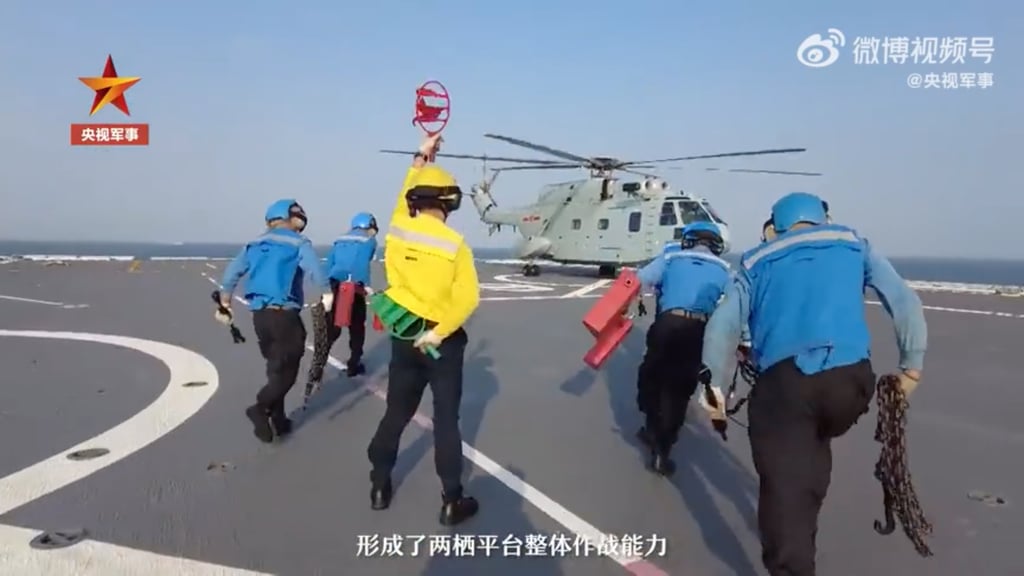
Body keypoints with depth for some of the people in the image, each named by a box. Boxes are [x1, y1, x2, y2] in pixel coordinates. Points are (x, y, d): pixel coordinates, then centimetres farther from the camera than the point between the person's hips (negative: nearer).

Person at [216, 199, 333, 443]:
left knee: (276, 368, 19)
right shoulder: (298, 243, -3)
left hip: (260, 315, 7)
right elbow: (314, 269, -20)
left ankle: (277, 419, 23)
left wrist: (225, 304, 16)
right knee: (286, 371, 0)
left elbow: (232, 272, 10)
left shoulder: (255, 244, 14)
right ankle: (261, 409, -18)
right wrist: (327, 293, -10)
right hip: (284, 315, -7)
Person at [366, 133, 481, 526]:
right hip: (443, 340, -4)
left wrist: (421, 159, 26)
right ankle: (452, 500, 12)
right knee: (446, 419, 4)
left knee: (396, 413, 17)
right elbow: (468, 298, -24)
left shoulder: (397, 230, -3)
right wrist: (439, 332, -17)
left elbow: (405, 198, 18)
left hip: (404, 335, 4)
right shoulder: (454, 244, -16)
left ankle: (379, 487, 28)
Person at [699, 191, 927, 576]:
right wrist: (911, 366, 23)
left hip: (783, 380, -2)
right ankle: (803, 535, 39)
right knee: (814, 447, 29)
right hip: (849, 377, 2)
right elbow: (905, 302, 16)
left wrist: (713, 386, 19)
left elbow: (722, 325, 14)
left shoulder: (757, 261, 21)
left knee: (785, 486, 1)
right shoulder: (852, 244, 23)